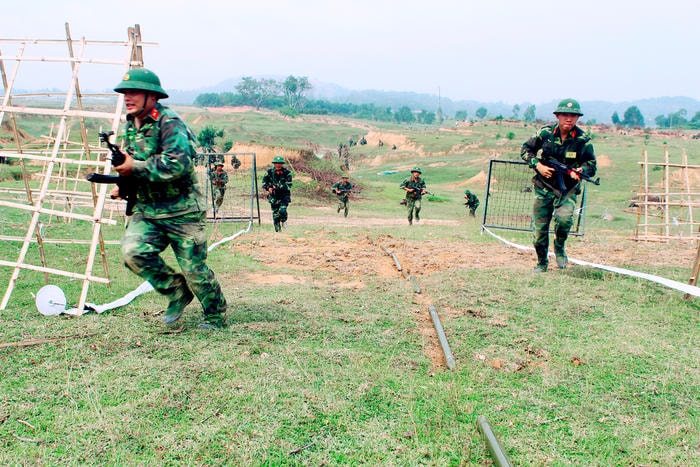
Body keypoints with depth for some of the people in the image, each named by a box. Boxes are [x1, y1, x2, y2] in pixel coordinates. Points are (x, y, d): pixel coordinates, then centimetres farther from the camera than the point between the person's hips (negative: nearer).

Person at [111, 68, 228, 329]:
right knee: (133, 251, -16)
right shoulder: (130, 126, 13)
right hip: (147, 211, 7)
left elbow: (178, 165, -29)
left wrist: (134, 167, -22)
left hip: (181, 212, -7)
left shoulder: (170, 123, -14)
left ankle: (216, 315, 24)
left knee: (194, 268, 0)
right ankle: (177, 292, 7)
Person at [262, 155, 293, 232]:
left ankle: (283, 221, 13)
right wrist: (268, 188, -13)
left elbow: (288, 185, -16)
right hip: (274, 196, 2)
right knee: (275, 213, 1)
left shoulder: (287, 172, -10)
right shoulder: (270, 172, -3)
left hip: (284, 195, -2)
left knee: (282, 210, -20)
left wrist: (278, 186, -26)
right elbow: (264, 182, 7)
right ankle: (277, 229, 19)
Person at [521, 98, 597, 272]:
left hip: (567, 188, -1)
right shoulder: (545, 132, -6)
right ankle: (542, 263, 26)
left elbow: (591, 165, 2)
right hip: (544, 187, 1)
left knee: (564, 218, -27)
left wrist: (580, 170, -20)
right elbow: (525, 149, 5)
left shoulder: (583, 140, -7)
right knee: (539, 229, 2)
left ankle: (560, 248, 5)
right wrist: (538, 165, -10)